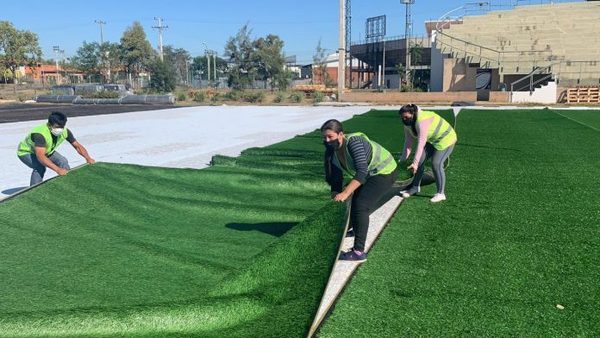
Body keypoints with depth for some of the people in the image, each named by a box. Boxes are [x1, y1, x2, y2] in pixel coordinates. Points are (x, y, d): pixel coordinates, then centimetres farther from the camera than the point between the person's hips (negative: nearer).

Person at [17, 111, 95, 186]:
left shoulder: (64, 132, -23)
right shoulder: (40, 134, -41)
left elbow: (77, 146, -12)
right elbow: (40, 156, -51)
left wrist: (88, 158, -30)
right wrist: (58, 169, -63)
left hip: (46, 151, 6)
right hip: (26, 152, -6)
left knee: (63, 161, -13)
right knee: (40, 167, -31)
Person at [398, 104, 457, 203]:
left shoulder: (422, 121, -35)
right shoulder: (408, 124, -8)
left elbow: (421, 143, -40)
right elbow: (408, 142, -8)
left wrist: (415, 163, -43)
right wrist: (403, 159, -17)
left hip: (445, 139, -9)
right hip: (432, 140, 9)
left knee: (436, 163, -19)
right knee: (420, 161, 1)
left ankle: (441, 193, -8)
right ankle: (415, 187, 15)